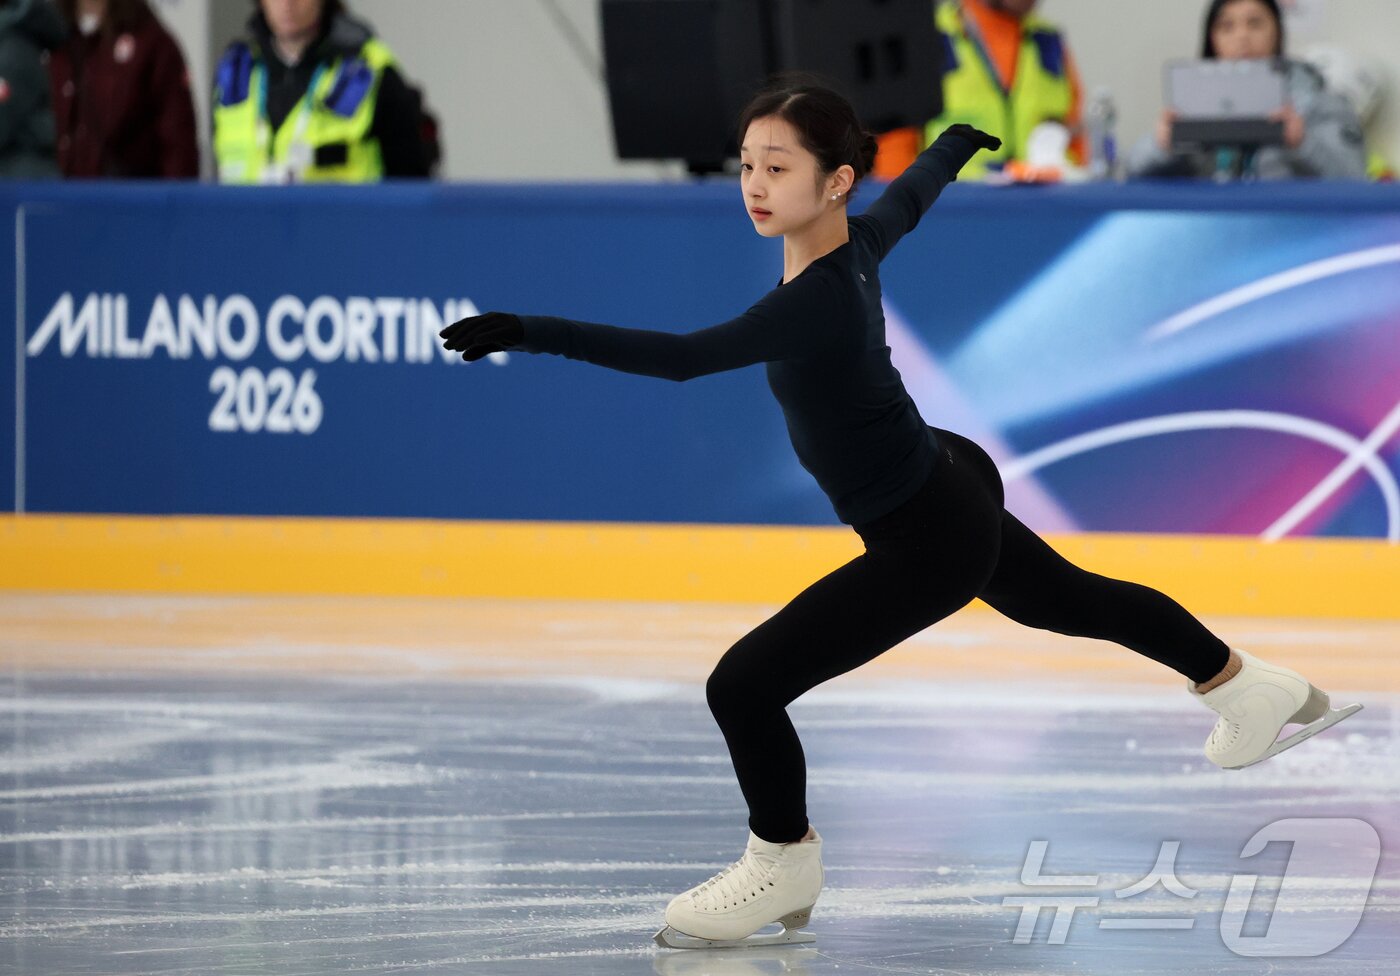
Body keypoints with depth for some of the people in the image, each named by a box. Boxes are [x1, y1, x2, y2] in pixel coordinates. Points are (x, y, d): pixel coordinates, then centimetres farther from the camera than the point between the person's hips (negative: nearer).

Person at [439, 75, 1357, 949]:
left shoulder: (817, 304, -34)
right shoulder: (857, 242, -9)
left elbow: (682, 356, -44)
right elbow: (912, 195, 15)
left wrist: (529, 332, -47)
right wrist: (961, 142, 37)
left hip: (927, 543, -10)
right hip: (952, 489, 10)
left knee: (744, 687, -9)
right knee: (1073, 600, 33)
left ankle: (783, 872, 15)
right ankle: (1252, 687, 55)